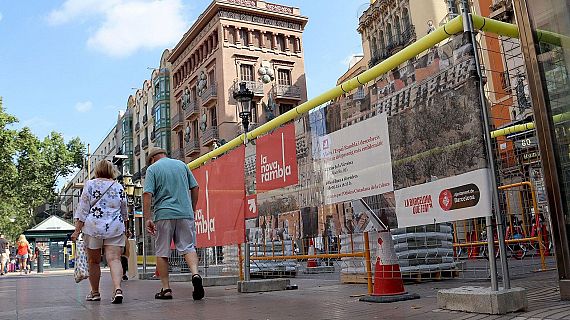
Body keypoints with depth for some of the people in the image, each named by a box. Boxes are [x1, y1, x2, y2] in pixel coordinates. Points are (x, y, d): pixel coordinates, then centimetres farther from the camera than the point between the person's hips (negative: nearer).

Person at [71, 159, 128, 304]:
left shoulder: (90, 185, 1)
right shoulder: (119, 187, 8)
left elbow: (83, 209, -2)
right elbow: (124, 212, 16)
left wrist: (77, 230, 1)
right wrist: (124, 228, 31)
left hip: (93, 227, -1)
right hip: (115, 228, 1)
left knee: (93, 261, 12)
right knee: (114, 259, -4)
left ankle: (95, 293, 23)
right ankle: (118, 289, -23)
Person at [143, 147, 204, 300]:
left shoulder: (152, 168, 3)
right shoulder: (182, 164, 14)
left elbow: (147, 194, -8)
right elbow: (195, 188, 13)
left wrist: (147, 218, -9)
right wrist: (192, 210, 20)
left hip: (163, 214, -2)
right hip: (185, 213, 3)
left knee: (162, 252, 8)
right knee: (188, 247, 4)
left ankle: (166, 289, 9)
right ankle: (195, 274, -20)